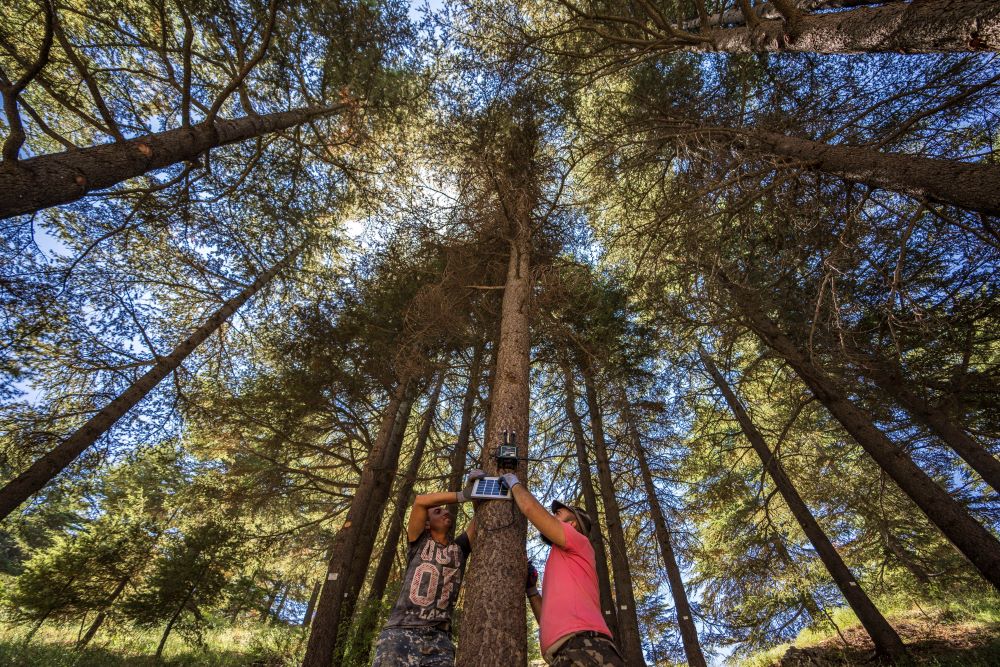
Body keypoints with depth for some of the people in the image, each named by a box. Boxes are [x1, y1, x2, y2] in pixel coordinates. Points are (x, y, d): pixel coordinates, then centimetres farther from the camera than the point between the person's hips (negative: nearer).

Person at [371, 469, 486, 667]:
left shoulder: (459, 548, 18)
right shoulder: (419, 542, 8)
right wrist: (463, 495, -11)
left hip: (439, 639, 3)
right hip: (401, 632, -3)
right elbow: (420, 501, -7)